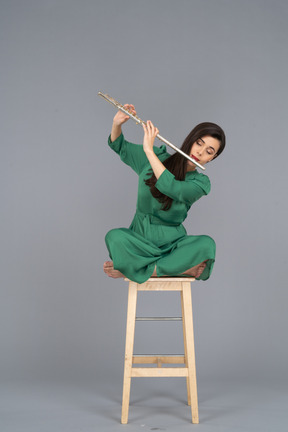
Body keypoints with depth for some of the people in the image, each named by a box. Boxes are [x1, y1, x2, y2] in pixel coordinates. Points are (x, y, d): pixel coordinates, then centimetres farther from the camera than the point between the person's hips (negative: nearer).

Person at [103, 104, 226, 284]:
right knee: (115, 237, -32)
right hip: (140, 238, 1)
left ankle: (140, 269, -24)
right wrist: (117, 123, -7)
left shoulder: (201, 182, -5)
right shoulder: (158, 157, 3)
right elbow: (119, 146, 14)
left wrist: (149, 150, -29)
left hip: (172, 243, 0)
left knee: (206, 244, -32)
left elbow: (172, 188, -26)